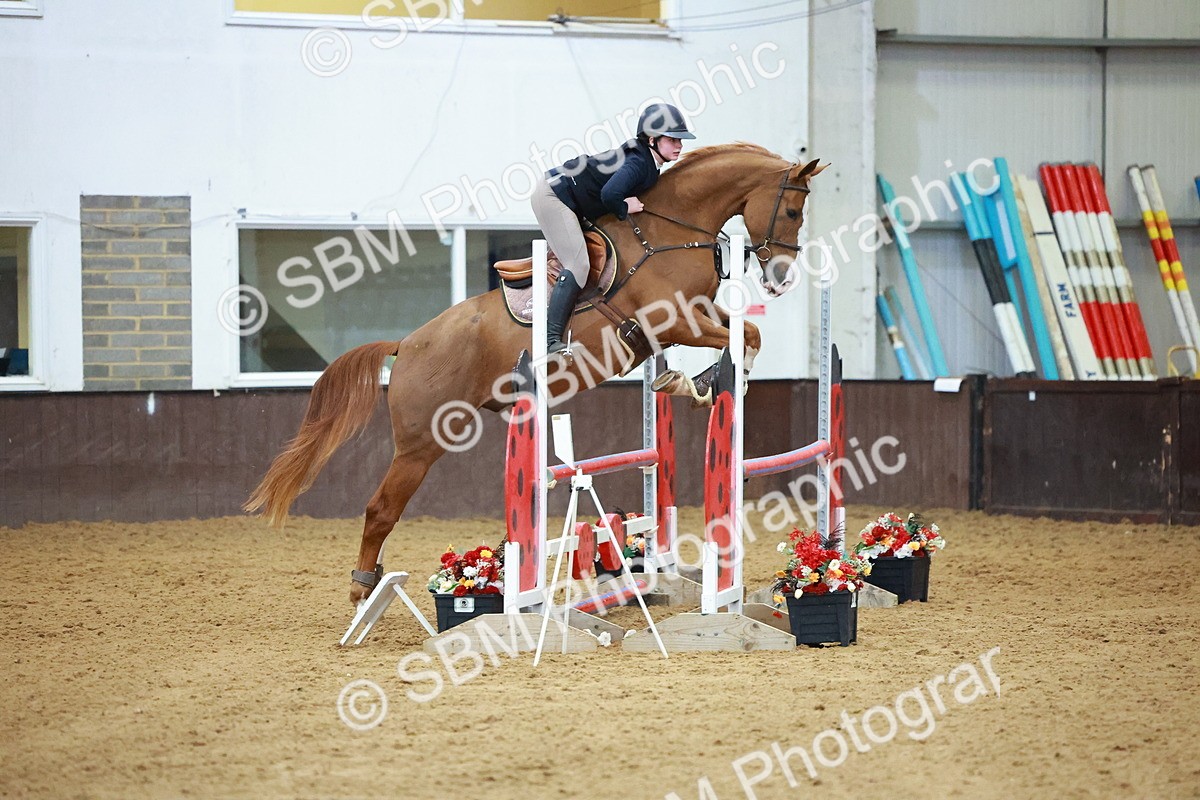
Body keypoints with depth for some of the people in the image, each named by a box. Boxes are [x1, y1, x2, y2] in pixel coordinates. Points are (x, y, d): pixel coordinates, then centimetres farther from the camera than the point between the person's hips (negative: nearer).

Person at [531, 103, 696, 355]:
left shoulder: (649, 163, 7)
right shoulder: (638, 163, -24)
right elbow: (610, 194, -40)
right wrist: (624, 209, -20)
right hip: (553, 196, -11)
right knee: (578, 266, -19)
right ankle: (551, 341, -26)